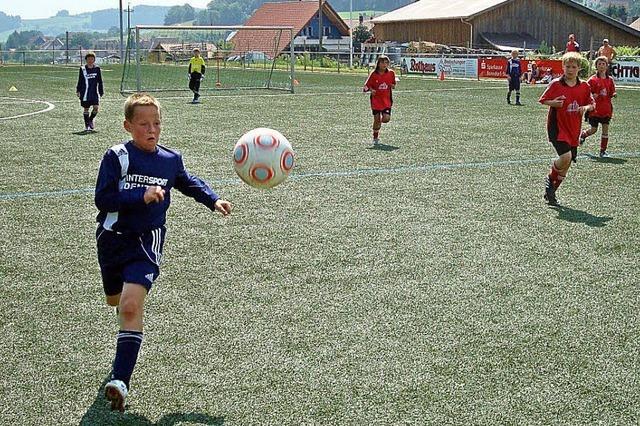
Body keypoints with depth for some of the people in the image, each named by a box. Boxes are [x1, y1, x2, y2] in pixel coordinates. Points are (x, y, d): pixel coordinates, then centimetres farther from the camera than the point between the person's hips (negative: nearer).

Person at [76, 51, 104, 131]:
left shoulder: (97, 68, 3)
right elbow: (80, 81, 6)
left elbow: (100, 82, 9)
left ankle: (91, 120, 18)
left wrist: (101, 92, 9)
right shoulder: (83, 69, -1)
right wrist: (78, 91, 3)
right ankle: (87, 125, 16)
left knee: (96, 107, -9)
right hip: (85, 94, -1)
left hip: (95, 93, 1)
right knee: (86, 109, 5)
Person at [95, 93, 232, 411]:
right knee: (115, 300, 22)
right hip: (113, 238, 1)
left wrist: (213, 200, 12)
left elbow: (188, 182, 24)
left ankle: (120, 380, -19)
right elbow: (103, 199, -16)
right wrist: (141, 195, -25)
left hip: (147, 241, -1)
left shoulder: (170, 160, 3)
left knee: (131, 307, -20)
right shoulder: (117, 156, -9)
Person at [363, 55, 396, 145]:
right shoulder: (374, 74, -6)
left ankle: (379, 122, 26)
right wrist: (371, 90, -22)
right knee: (377, 119, 0)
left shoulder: (391, 73, -1)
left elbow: (393, 86, 13)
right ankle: (375, 138, 19)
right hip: (376, 100, -1)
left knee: (386, 119, -12)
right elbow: (367, 86, -1)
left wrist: (393, 85, -10)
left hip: (387, 100, 1)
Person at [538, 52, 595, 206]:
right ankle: (550, 180, 4)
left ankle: (551, 192, 25)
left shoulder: (584, 87, 4)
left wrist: (586, 107, -9)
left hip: (573, 130, 5)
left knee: (566, 164, 8)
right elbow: (543, 100, 0)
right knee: (565, 156, -24)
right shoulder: (556, 84, -6)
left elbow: (592, 104, 13)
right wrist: (554, 103, -20)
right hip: (557, 127, -5)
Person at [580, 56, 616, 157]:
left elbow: (611, 95, 13)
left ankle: (603, 151, 8)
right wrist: (592, 97, -23)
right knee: (593, 130, 3)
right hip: (595, 109, -3)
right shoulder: (593, 80, -6)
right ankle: (582, 135, 36)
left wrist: (613, 95, -9)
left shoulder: (610, 80, 6)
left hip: (606, 109, 3)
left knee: (605, 129, -1)